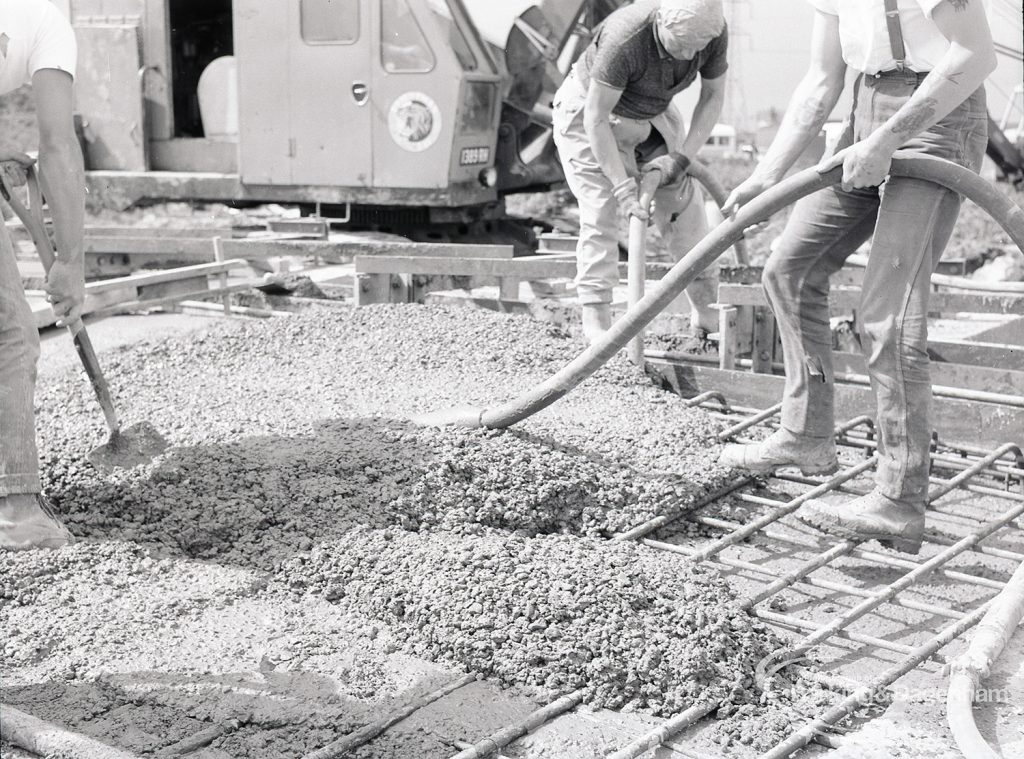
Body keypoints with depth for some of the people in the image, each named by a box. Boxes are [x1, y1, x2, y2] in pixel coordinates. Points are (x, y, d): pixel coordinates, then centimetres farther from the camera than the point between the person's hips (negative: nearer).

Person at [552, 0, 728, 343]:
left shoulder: (714, 32, -24)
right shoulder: (624, 38, -40)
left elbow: (713, 95, -9)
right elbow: (596, 118, -34)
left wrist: (681, 156, -18)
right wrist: (622, 185, -35)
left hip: (653, 115, 5)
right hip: (588, 111, -5)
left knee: (683, 204, 3)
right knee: (601, 212, -15)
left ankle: (706, 311, 15)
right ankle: (597, 325, -14)